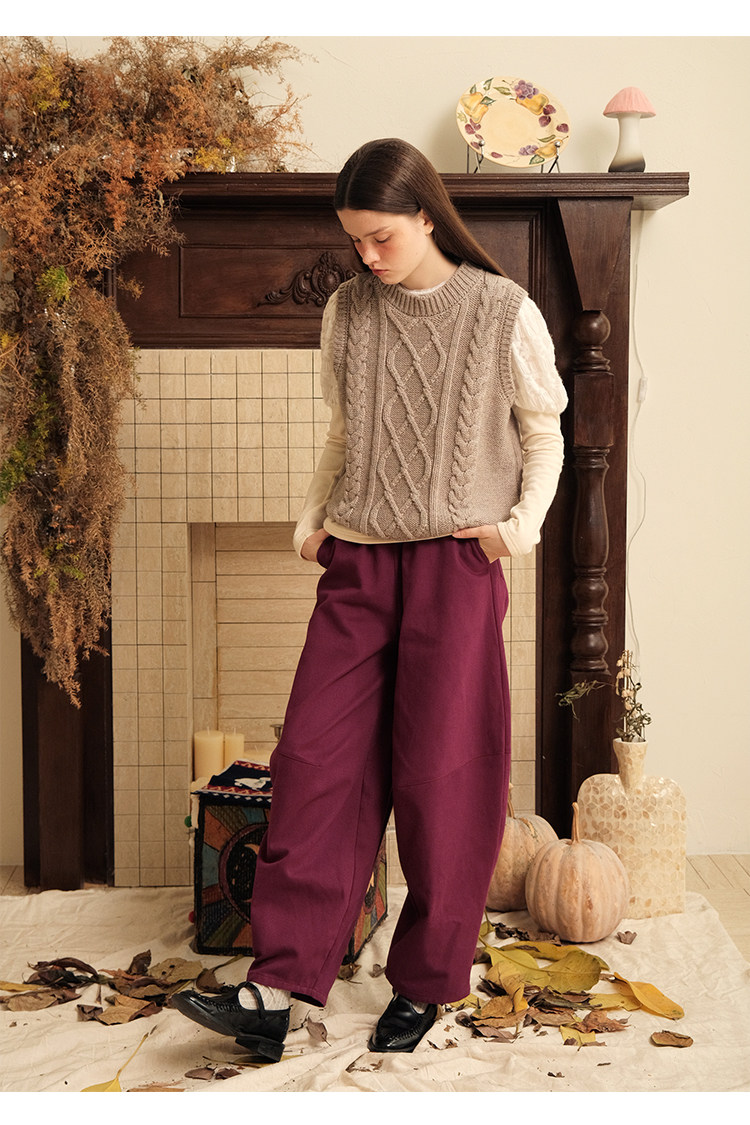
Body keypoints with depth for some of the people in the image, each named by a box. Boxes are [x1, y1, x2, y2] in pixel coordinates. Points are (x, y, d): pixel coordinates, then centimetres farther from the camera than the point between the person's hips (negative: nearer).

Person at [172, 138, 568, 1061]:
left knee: (441, 771, 0)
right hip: (357, 564, 4)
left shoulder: (503, 312, -2)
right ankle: (278, 988, -1)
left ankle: (425, 985, 14)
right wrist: (311, 523, 7)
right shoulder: (348, 312, 9)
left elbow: (543, 434, 7)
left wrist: (520, 526, -5)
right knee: (316, 759, -3)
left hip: (455, 563, -3)